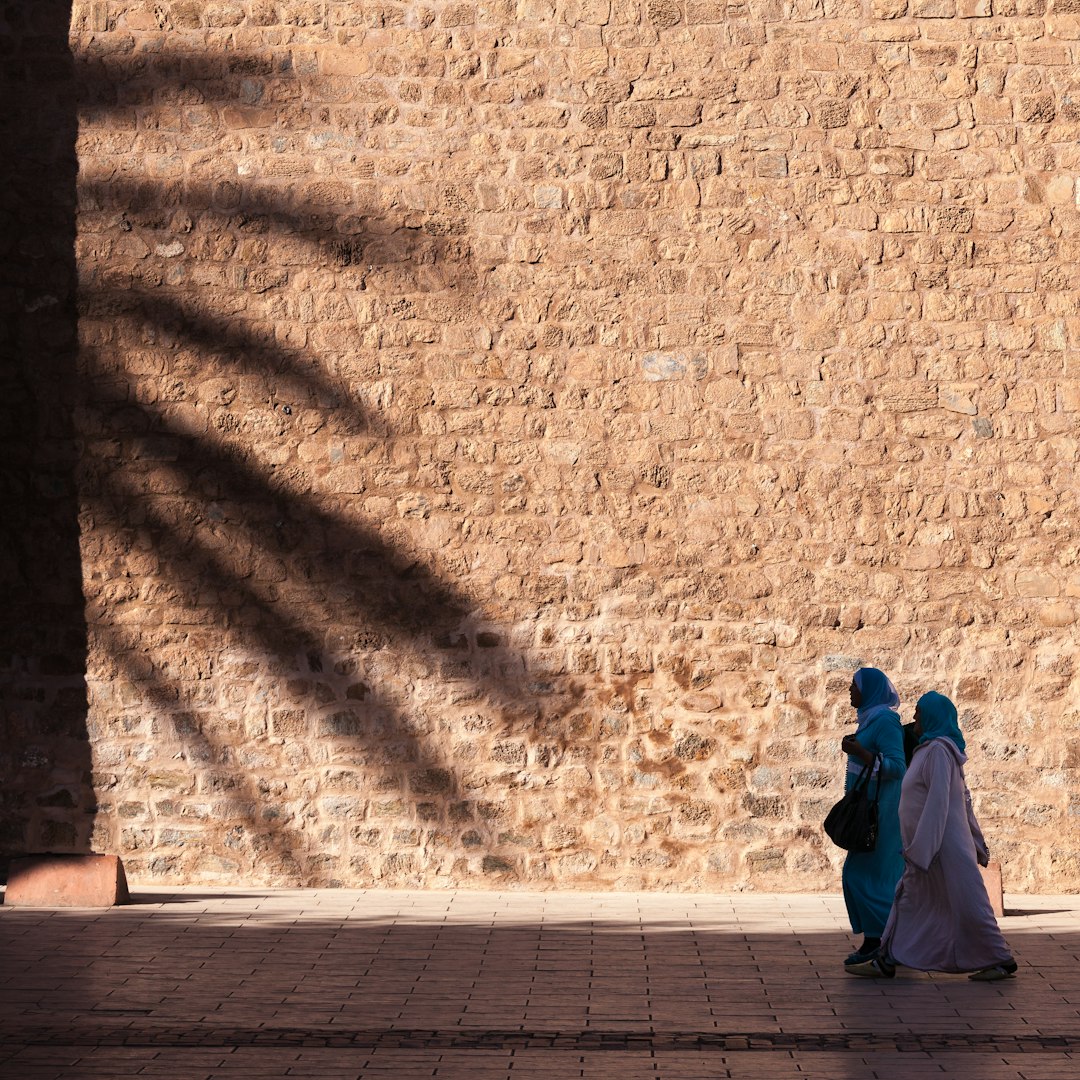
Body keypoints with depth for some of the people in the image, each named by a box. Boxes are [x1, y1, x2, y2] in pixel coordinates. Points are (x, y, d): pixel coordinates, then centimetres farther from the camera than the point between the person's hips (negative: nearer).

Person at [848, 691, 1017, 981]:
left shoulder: (938, 751, -18)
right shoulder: (932, 749, 13)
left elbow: (937, 804, -24)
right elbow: (964, 800, 18)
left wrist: (920, 851, -25)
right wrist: (977, 843, 22)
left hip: (944, 846, -10)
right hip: (932, 848, 10)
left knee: (967, 906, -2)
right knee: (908, 902, 9)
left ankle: (1002, 960, 7)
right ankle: (887, 960, 11)